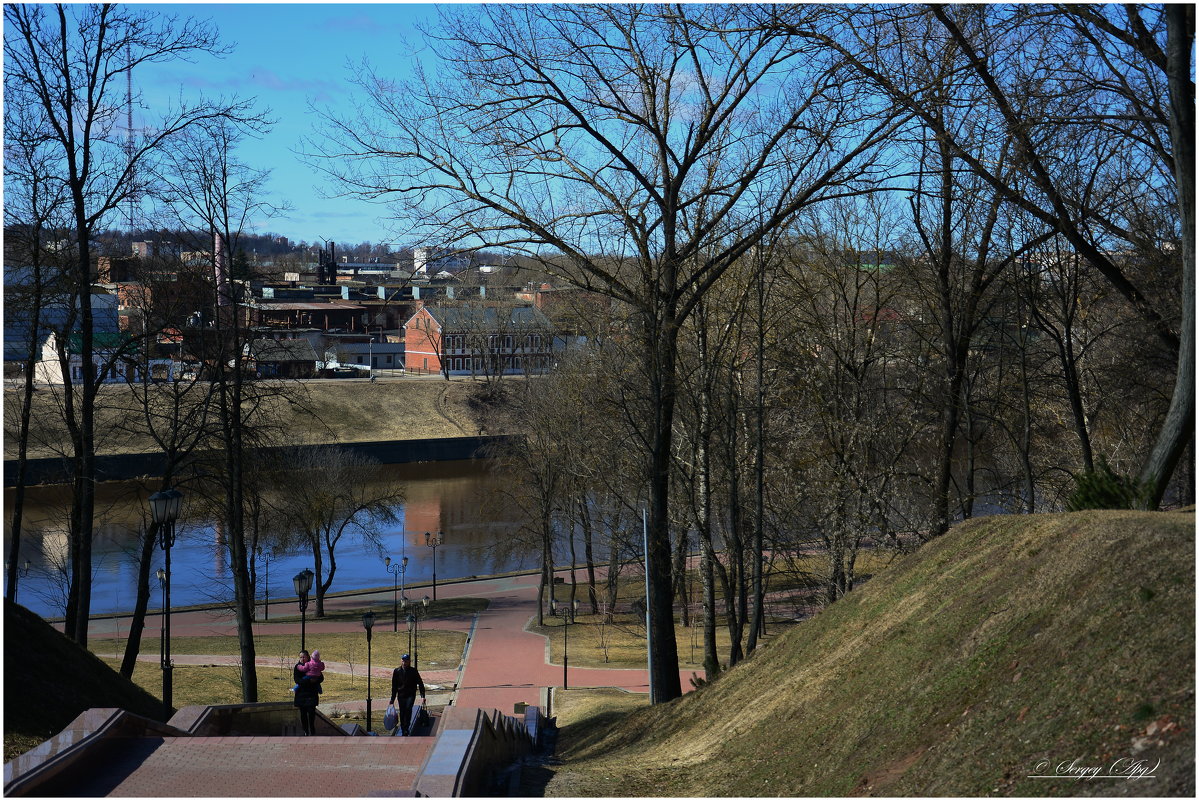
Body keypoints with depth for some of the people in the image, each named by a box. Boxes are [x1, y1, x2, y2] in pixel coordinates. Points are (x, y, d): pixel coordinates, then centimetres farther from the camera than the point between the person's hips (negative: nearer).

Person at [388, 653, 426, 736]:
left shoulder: (413, 671, -2)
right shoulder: (397, 671, 4)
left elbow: (420, 684, 3)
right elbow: (394, 686, 11)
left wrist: (422, 696, -6)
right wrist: (392, 699, 9)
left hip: (411, 695, -2)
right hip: (401, 695, 2)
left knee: (408, 708, -23)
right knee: (402, 713, 3)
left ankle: (406, 728, -18)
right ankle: (403, 732, 14)